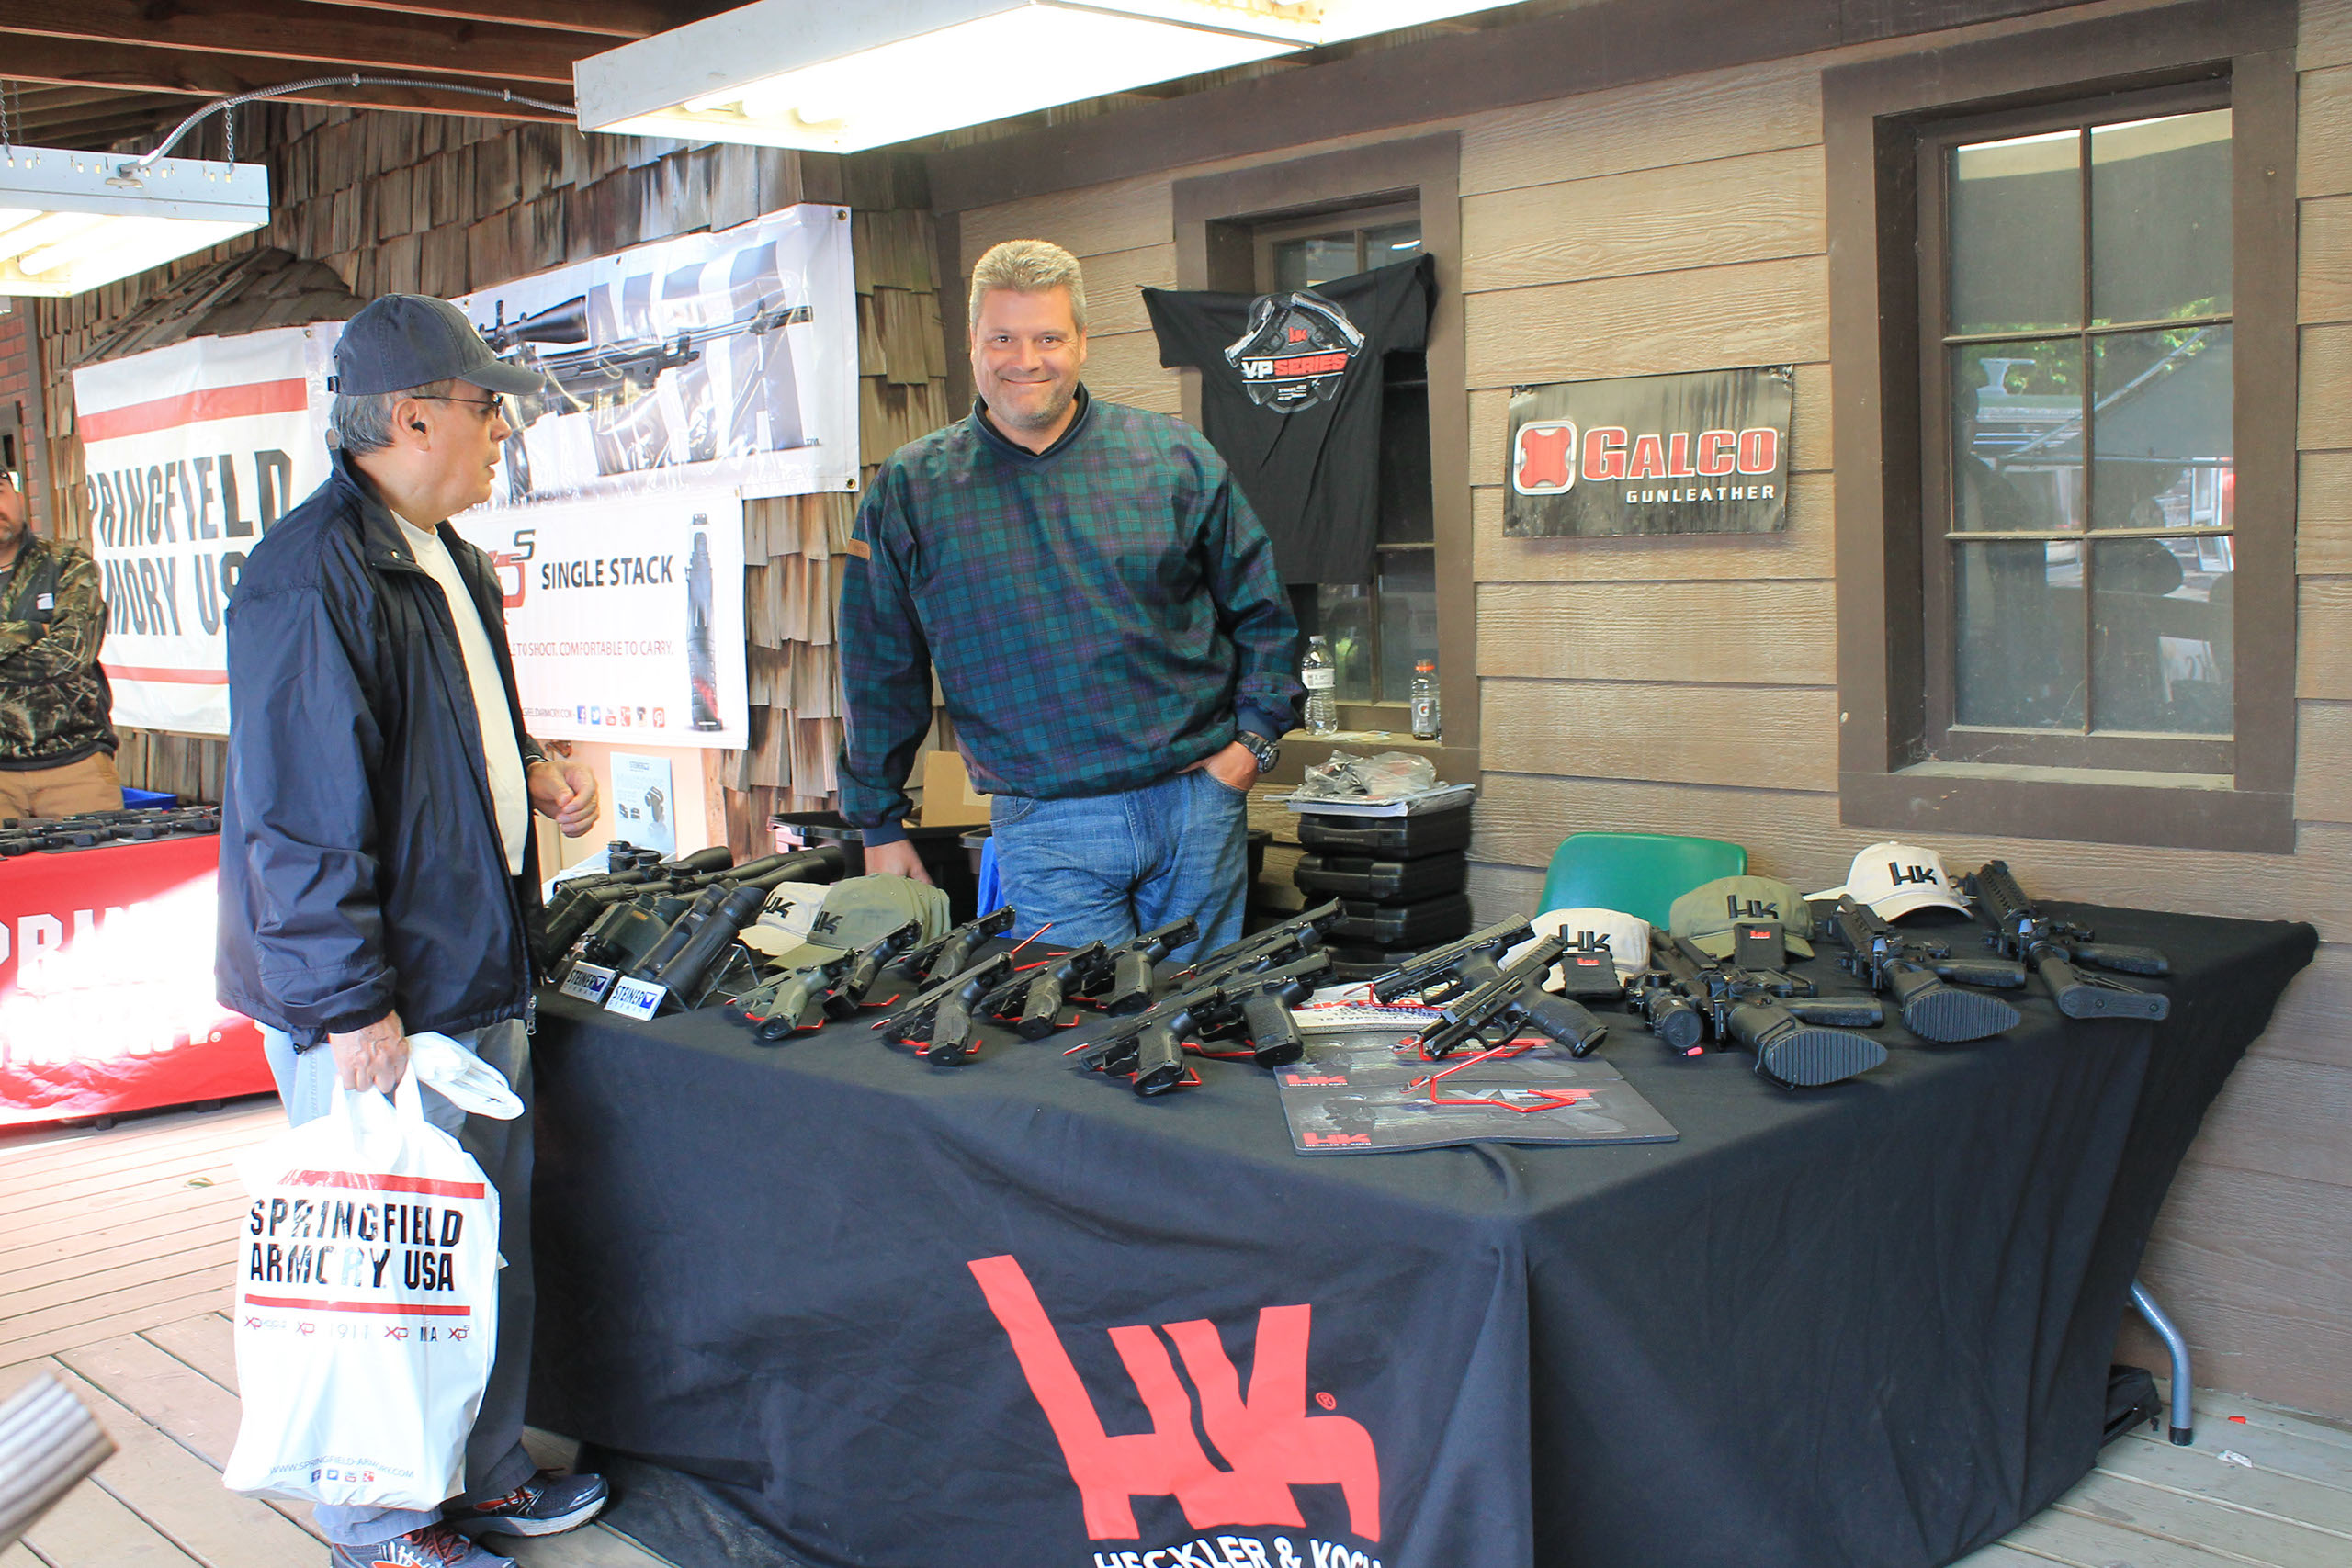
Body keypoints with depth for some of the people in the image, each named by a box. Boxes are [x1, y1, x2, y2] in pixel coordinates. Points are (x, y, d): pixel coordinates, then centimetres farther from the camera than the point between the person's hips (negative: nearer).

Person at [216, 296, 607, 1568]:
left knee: (491, 1247, 18)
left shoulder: (448, 565, 13)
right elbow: (300, 818, -22)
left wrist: (528, 772, 8)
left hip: (476, 974, 10)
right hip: (379, 1004, -9)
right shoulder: (312, 577, -19)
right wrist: (351, 1007, -22)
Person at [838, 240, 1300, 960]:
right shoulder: (911, 489, 2)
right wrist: (879, 823, 8)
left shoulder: (1174, 458, 4)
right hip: (1046, 828, -1)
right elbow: (881, 672, 7)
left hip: (1200, 801, 2)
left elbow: (1259, 610, 12)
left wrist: (1255, 734, 1)